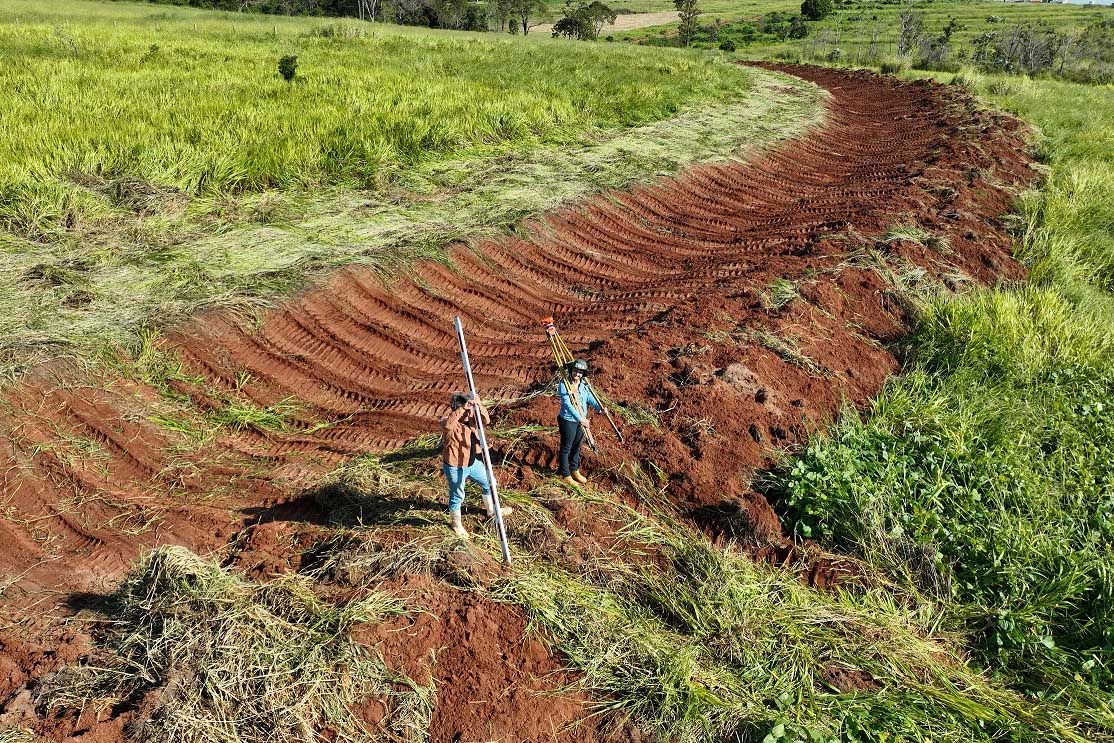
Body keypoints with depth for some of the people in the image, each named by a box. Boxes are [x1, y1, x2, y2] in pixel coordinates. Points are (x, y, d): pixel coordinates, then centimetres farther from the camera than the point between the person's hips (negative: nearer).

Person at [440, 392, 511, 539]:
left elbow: (486, 420, -13)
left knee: (488, 484, 24)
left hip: (474, 462, 7)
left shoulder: (471, 417, -3)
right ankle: (456, 524, 35)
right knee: (457, 496, 11)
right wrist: (461, 409, -50)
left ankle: (492, 510, 51)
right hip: (456, 466, -7)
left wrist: (479, 406, -31)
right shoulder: (448, 422, -25)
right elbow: (447, 425, -49)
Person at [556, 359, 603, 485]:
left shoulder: (584, 384, 0)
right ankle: (565, 475, 18)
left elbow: (590, 398, 0)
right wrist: (579, 418, -35)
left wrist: (599, 408, -19)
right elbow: (567, 404, -27)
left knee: (577, 446, 20)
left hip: (582, 421, 7)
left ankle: (574, 470, 38)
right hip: (568, 420, -6)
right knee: (566, 447, 6)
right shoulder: (564, 384, -19)